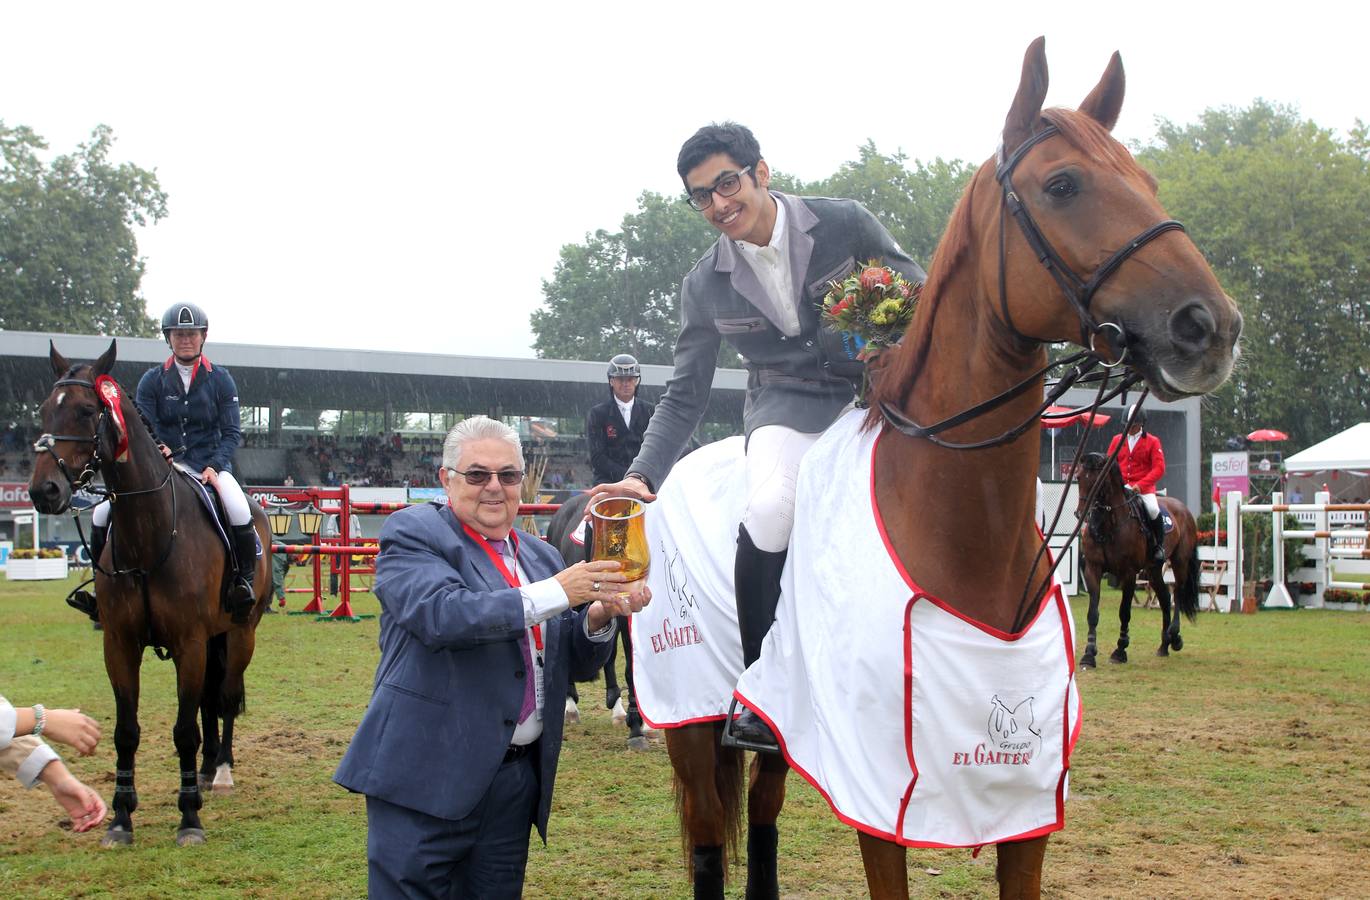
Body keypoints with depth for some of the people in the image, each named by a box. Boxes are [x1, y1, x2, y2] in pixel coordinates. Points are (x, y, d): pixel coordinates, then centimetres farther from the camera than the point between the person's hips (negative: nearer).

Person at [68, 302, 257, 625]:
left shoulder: (221, 380, 4)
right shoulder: (152, 380, 6)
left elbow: (232, 432, 0)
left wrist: (214, 466, -17)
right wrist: (158, 452, -23)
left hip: (210, 467, -2)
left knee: (240, 514, -33)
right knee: (103, 515, -12)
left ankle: (244, 582, -11)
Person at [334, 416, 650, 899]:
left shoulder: (542, 556, 16)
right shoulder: (414, 533, -3)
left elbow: (575, 664, 16)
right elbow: (441, 613, -22)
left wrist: (598, 618, -6)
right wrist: (554, 594, -23)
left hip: (519, 778, 6)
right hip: (428, 774, -6)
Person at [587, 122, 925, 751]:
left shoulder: (847, 224, -5)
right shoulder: (705, 285, 1)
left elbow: (917, 292, 6)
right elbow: (685, 396, 7)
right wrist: (643, 474, -7)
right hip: (785, 409, -1)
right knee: (770, 507, -33)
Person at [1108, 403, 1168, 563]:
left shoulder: (1152, 442, 2)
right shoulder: (1117, 440, 12)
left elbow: (1159, 468, -6)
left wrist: (1140, 485, -19)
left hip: (1144, 488, -3)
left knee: (1153, 509, -28)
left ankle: (1159, 545, -8)